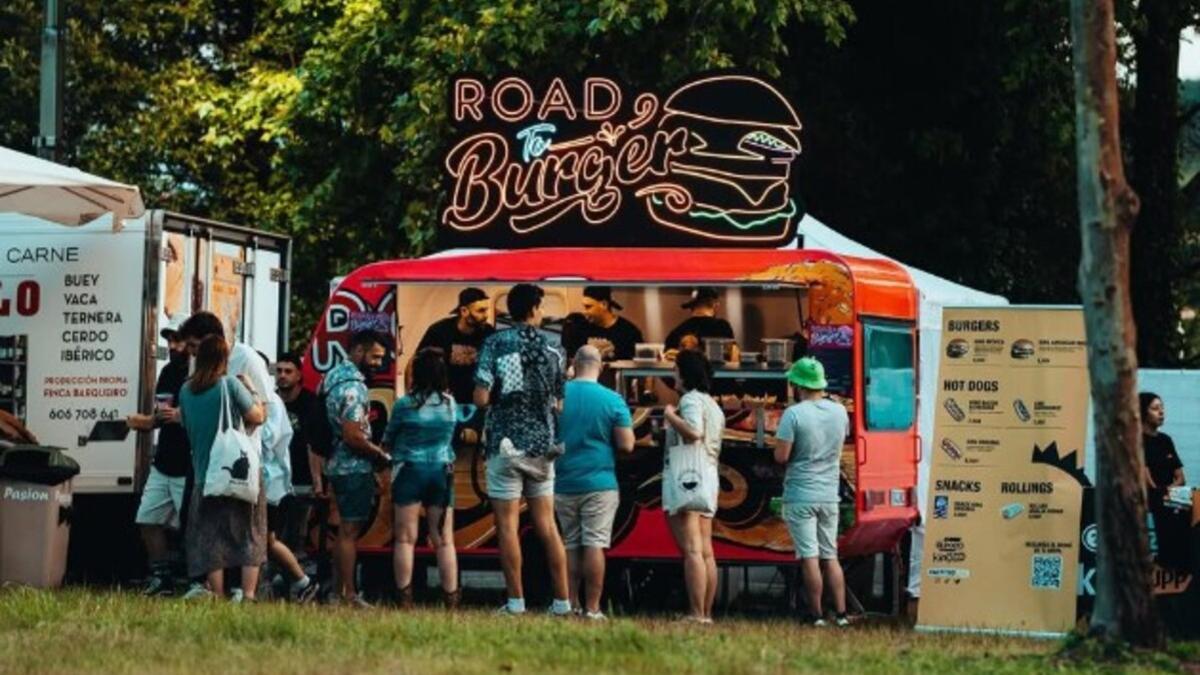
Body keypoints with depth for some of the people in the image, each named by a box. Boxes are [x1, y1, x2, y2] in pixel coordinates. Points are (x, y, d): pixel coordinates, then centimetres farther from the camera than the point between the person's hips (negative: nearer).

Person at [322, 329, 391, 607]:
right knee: (350, 530, -7)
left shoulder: (335, 376, 13)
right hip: (355, 467, -10)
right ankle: (349, 595, -5)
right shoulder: (353, 386, -18)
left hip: (340, 465, 10)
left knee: (346, 530, 14)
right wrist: (382, 455, -10)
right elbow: (353, 436, -24)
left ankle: (340, 590, 17)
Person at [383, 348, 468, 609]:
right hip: (442, 471, 3)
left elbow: (388, 440, 1)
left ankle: (405, 600, -2)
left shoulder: (405, 404, -9)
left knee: (405, 538, 2)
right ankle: (451, 600, 1)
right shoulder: (451, 403, 1)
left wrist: (391, 451, 22)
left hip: (409, 470, -3)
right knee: (444, 540, 5)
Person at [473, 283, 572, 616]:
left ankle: (516, 601, -3)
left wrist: (498, 396, 9)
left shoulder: (496, 343, -5)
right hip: (541, 444, 3)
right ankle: (562, 600, 8)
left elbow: (481, 398, -12)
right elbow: (558, 404, 8)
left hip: (505, 442, -3)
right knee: (546, 524, 9)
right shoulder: (551, 349, 4)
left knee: (508, 524, 0)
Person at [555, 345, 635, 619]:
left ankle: (571, 604, 13)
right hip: (599, 483, -3)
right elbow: (627, 444, -8)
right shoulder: (612, 400, -7)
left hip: (564, 483, 3)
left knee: (570, 545, 12)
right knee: (594, 545, -4)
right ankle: (592, 608, -7)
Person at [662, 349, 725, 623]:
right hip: (709, 476, 10)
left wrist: (671, 416, -10)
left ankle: (696, 614, -20)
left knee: (692, 550, -14)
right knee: (705, 552, 9)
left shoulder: (691, 399, -9)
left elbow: (693, 432, -25)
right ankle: (706, 612, 8)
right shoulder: (712, 405, 22)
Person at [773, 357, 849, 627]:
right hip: (829, 495, 5)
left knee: (809, 557, -3)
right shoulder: (840, 412, 5)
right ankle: (841, 614, 8)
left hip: (800, 496, -5)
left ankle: (816, 616, -3)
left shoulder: (794, 414, -14)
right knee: (830, 556, 11)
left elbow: (781, 456, -15)